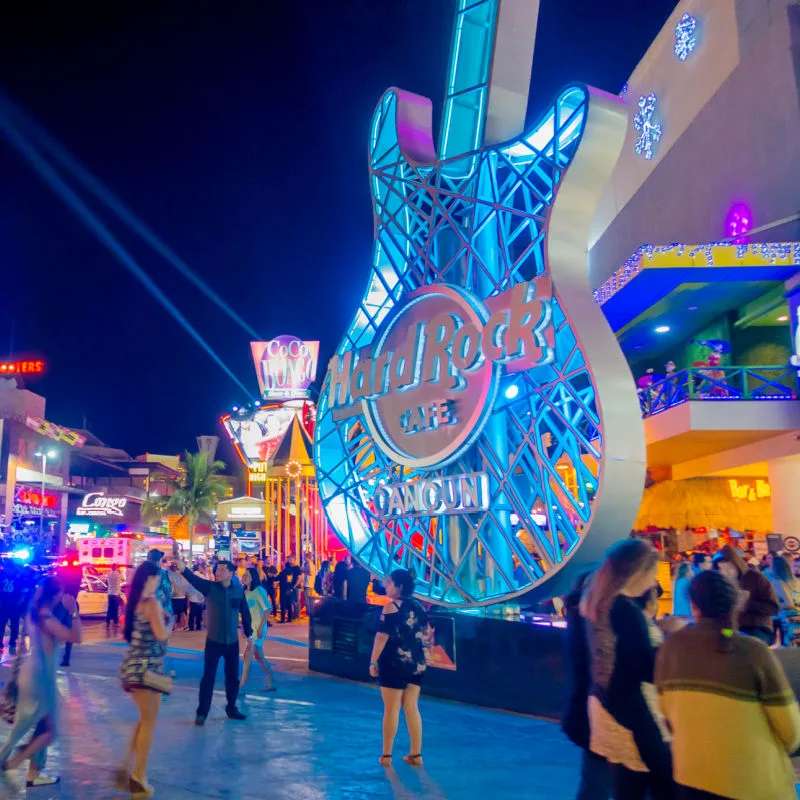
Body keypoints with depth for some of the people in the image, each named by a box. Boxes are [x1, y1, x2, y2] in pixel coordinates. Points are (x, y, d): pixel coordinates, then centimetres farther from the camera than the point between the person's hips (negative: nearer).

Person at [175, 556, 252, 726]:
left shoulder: (239, 590, -3)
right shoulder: (209, 587, -8)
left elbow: (245, 613, 7)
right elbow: (193, 579, -26)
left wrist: (248, 634, 12)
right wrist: (182, 568, -45)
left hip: (232, 641, 2)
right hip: (213, 641, -2)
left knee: (233, 677, 12)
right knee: (208, 677, -1)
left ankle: (231, 708, 29)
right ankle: (202, 713, 10)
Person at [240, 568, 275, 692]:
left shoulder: (259, 591, -13)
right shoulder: (245, 592, 9)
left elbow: (268, 609, -17)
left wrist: (261, 627, -20)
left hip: (258, 627, -8)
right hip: (250, 627, 8)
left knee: (247, 656, -10)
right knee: (259, 657, 12)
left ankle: (242, 685, -4)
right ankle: (271, 682, 21)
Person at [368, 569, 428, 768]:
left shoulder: (391, 607, -11)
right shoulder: (418, 607, 8)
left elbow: (382, 636, -15)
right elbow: (425, 634, 13)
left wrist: (373, 661, -10)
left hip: (394, 663, -6)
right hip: (416, 663, 6)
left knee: (391, 709, 3)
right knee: (412, 708, 11)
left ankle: (386, 755, 10)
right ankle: (416, 754, 14)